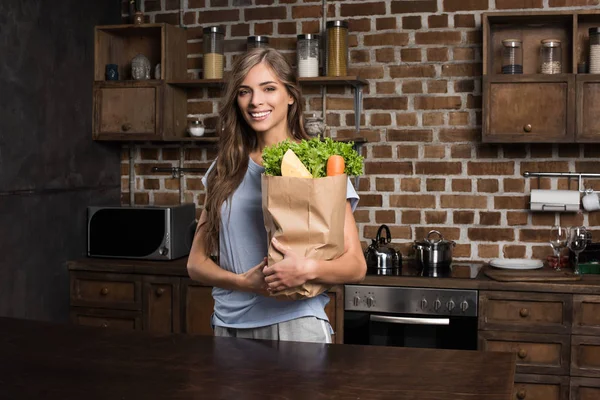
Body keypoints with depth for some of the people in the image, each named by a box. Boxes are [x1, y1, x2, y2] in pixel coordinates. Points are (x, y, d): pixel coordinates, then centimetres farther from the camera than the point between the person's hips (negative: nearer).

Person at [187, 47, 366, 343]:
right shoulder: (225, 170, 7)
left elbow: (356, 266, -5)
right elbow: (196, 262, 6)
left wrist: (308, 269, -25)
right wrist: (243, 281, -13)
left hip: (295, 322, -3)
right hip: (229, 323, 3)